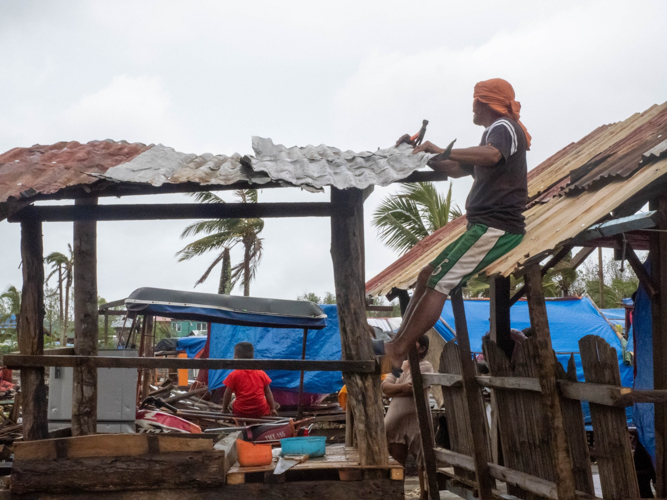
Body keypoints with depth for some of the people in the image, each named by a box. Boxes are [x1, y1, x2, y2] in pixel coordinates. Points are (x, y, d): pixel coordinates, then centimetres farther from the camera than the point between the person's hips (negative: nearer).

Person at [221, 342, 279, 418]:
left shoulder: (233, 375, -5)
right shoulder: (261, 373, 3)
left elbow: (227, 394, -1)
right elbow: (268, 393, 6)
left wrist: (224, 409, 13)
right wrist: (273, 409, 13)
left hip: (241, 412, -1)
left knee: (233, 401, 27)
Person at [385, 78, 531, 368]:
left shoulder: (503, 126, -5)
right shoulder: (497, 132, 28)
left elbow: (491, 155, -30)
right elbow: (458, 170, 33)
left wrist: (442, 151, -27)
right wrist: (426, 156, 20)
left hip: (496, 228, -10)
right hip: (486, 226, 10)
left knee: (439, 283, -18)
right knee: (427, 275, 7)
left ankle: (396, 354, -21)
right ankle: (397, 343, 4)